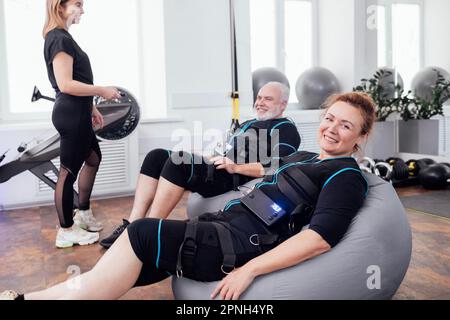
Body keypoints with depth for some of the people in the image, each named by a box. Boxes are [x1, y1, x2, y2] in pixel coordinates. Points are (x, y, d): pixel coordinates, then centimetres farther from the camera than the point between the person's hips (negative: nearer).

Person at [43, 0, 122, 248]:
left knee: (93, 158, 21)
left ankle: (83, 214, 33)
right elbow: (65, 84, -24)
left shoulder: (60, 37, 16)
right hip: (71, 115, -11)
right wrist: (102, 91, -16)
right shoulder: (60, 39, -16)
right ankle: (66, 231, 11)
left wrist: (91, 108, 20)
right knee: (69, 171, -2)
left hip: (75, 113, 11)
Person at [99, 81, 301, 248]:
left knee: (179, 160, -31)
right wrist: (215, 158, 12)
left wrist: (236, 167, -21)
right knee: (157, 156, -6)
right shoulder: (249, 124, 31)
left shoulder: (285, 129, 3)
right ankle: (133, 225, -17)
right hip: (220, 170, 9)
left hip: (237, 179, -9)